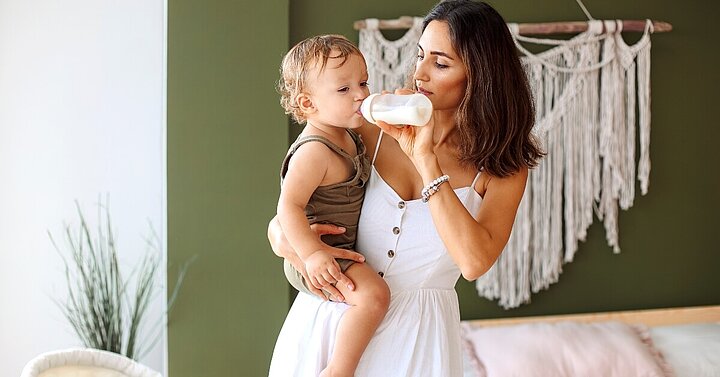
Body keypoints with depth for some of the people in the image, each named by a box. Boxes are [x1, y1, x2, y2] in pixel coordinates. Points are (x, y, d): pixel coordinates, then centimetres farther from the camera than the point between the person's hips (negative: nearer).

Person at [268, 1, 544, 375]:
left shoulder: (503, 168, -6)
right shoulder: (373, 130, -3)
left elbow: (474, 261, -23)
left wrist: (425, 158, -22)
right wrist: (283, 238, -18)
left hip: (416, 334, -1)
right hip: (328, 314, 1)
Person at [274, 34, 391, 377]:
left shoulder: (348, 137, 6)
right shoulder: (314, 152, -25)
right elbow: (289, 206, -29)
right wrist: (312, 254, -34)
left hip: (344, 245, 10)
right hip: (319, 256, -10)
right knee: (374, 293, -28)